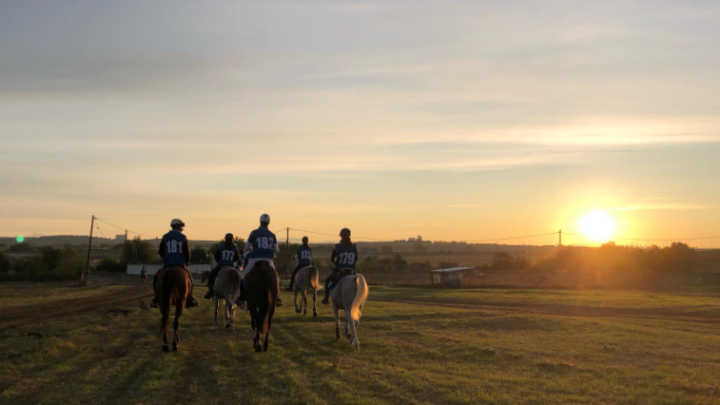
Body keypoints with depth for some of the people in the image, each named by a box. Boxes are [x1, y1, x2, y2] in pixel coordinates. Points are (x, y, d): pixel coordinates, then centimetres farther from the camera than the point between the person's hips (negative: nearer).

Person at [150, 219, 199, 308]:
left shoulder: (165, 237, 6)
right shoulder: (183, 237, 1)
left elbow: (160, 252, 10)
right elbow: (187, 253, 0)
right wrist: (186, 263, 16)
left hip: (167, 264, 1)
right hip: (181, 264, -1)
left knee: (156, 278, 19)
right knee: (189, 278, 22)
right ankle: (189, 300, 18)